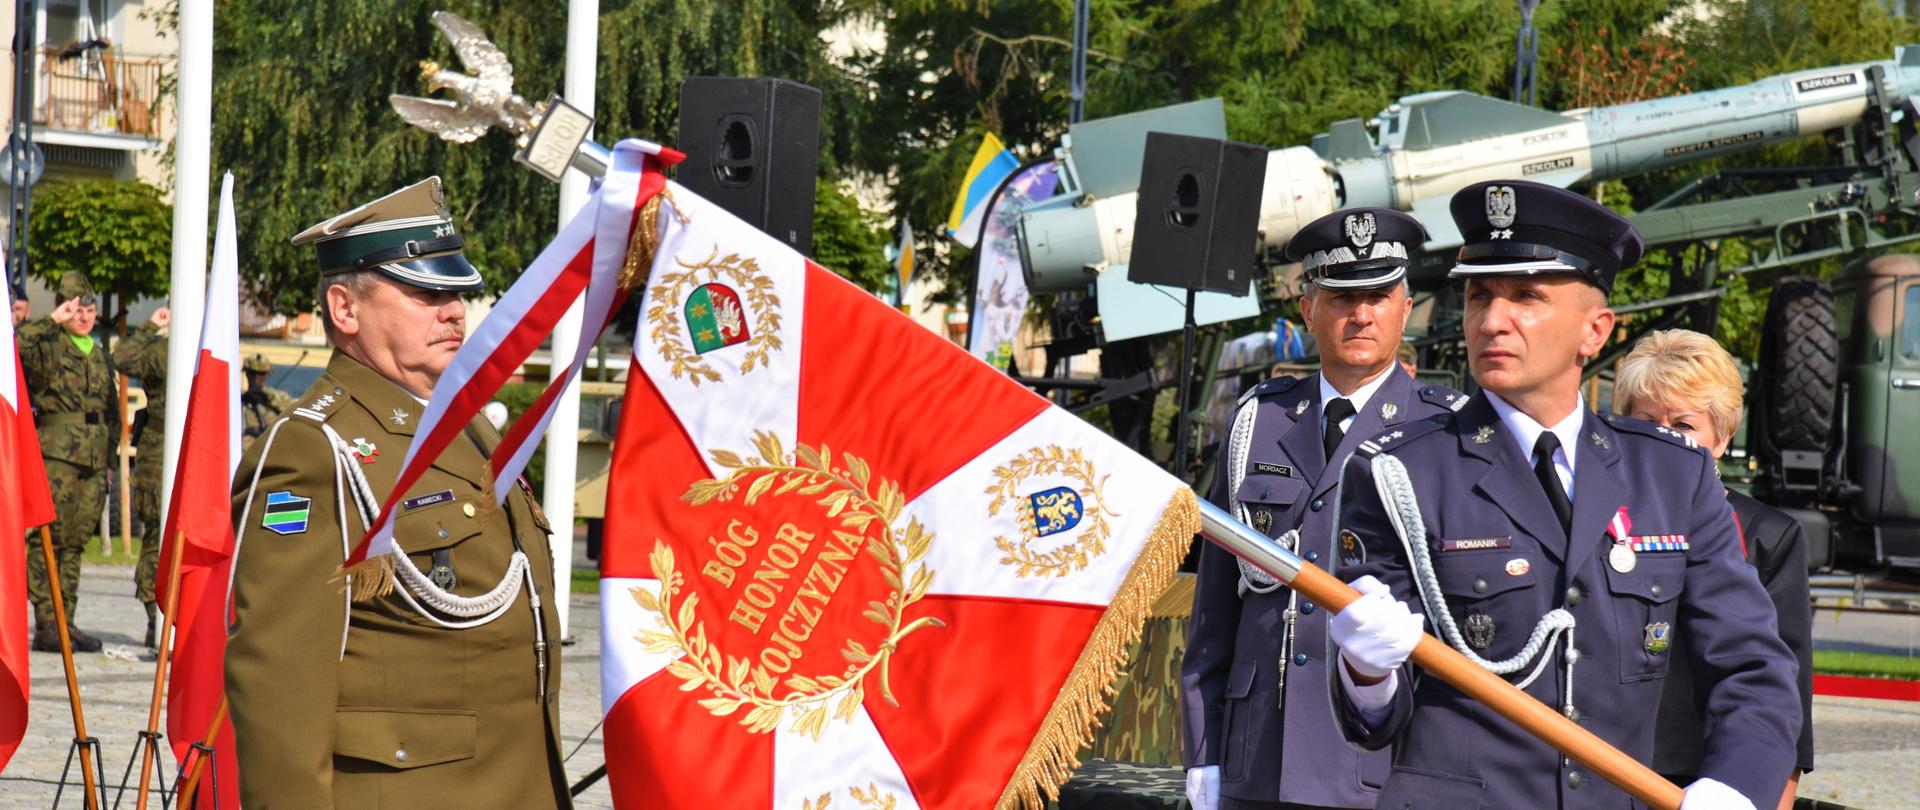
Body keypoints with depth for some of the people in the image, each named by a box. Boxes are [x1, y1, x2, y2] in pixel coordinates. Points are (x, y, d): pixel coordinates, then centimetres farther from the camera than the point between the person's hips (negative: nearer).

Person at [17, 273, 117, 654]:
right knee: (50, 537, -9)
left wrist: (109, 460, 20)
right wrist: (52, 321, -18)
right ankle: (46, 625, -10)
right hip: (57, 451, -6)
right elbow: (15, 344, -23)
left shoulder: (100, 355, 20)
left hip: (94, 460, 6)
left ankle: (66, 622, 12)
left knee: (76, 540, 8)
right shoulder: (46, 346, 1)